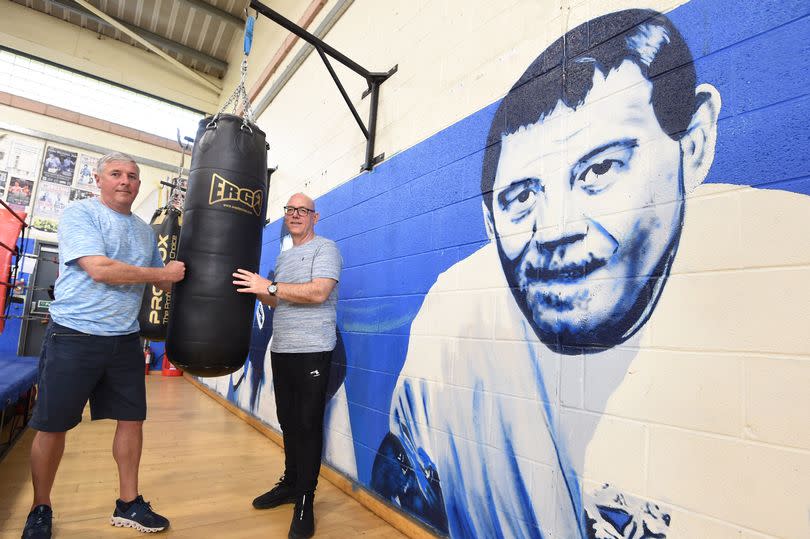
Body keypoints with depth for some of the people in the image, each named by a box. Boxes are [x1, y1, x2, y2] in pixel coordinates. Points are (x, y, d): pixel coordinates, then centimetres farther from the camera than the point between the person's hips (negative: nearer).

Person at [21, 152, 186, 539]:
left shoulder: (145, 229, 12)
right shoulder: (80, 214, -7)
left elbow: (162, 281, 21)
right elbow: (100, 269, -20)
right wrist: (163, 273, -14)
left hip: (125, 340, 6)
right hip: (74, 336, -5)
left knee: (132, 419, 8)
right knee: (52, 427, 8)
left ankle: (128, 504, 24)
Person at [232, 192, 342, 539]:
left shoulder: (325, 248, -6)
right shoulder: (282, 256, 19)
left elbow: (318, 292, -21)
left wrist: (269, 286, -20)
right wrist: (256, 289, 4)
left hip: (312, 351, -7)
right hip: (281, 350, 8)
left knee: (309, 424, -1)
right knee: (288, 420, 16)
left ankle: (305, 501, 12)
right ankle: (290, 483, 32)